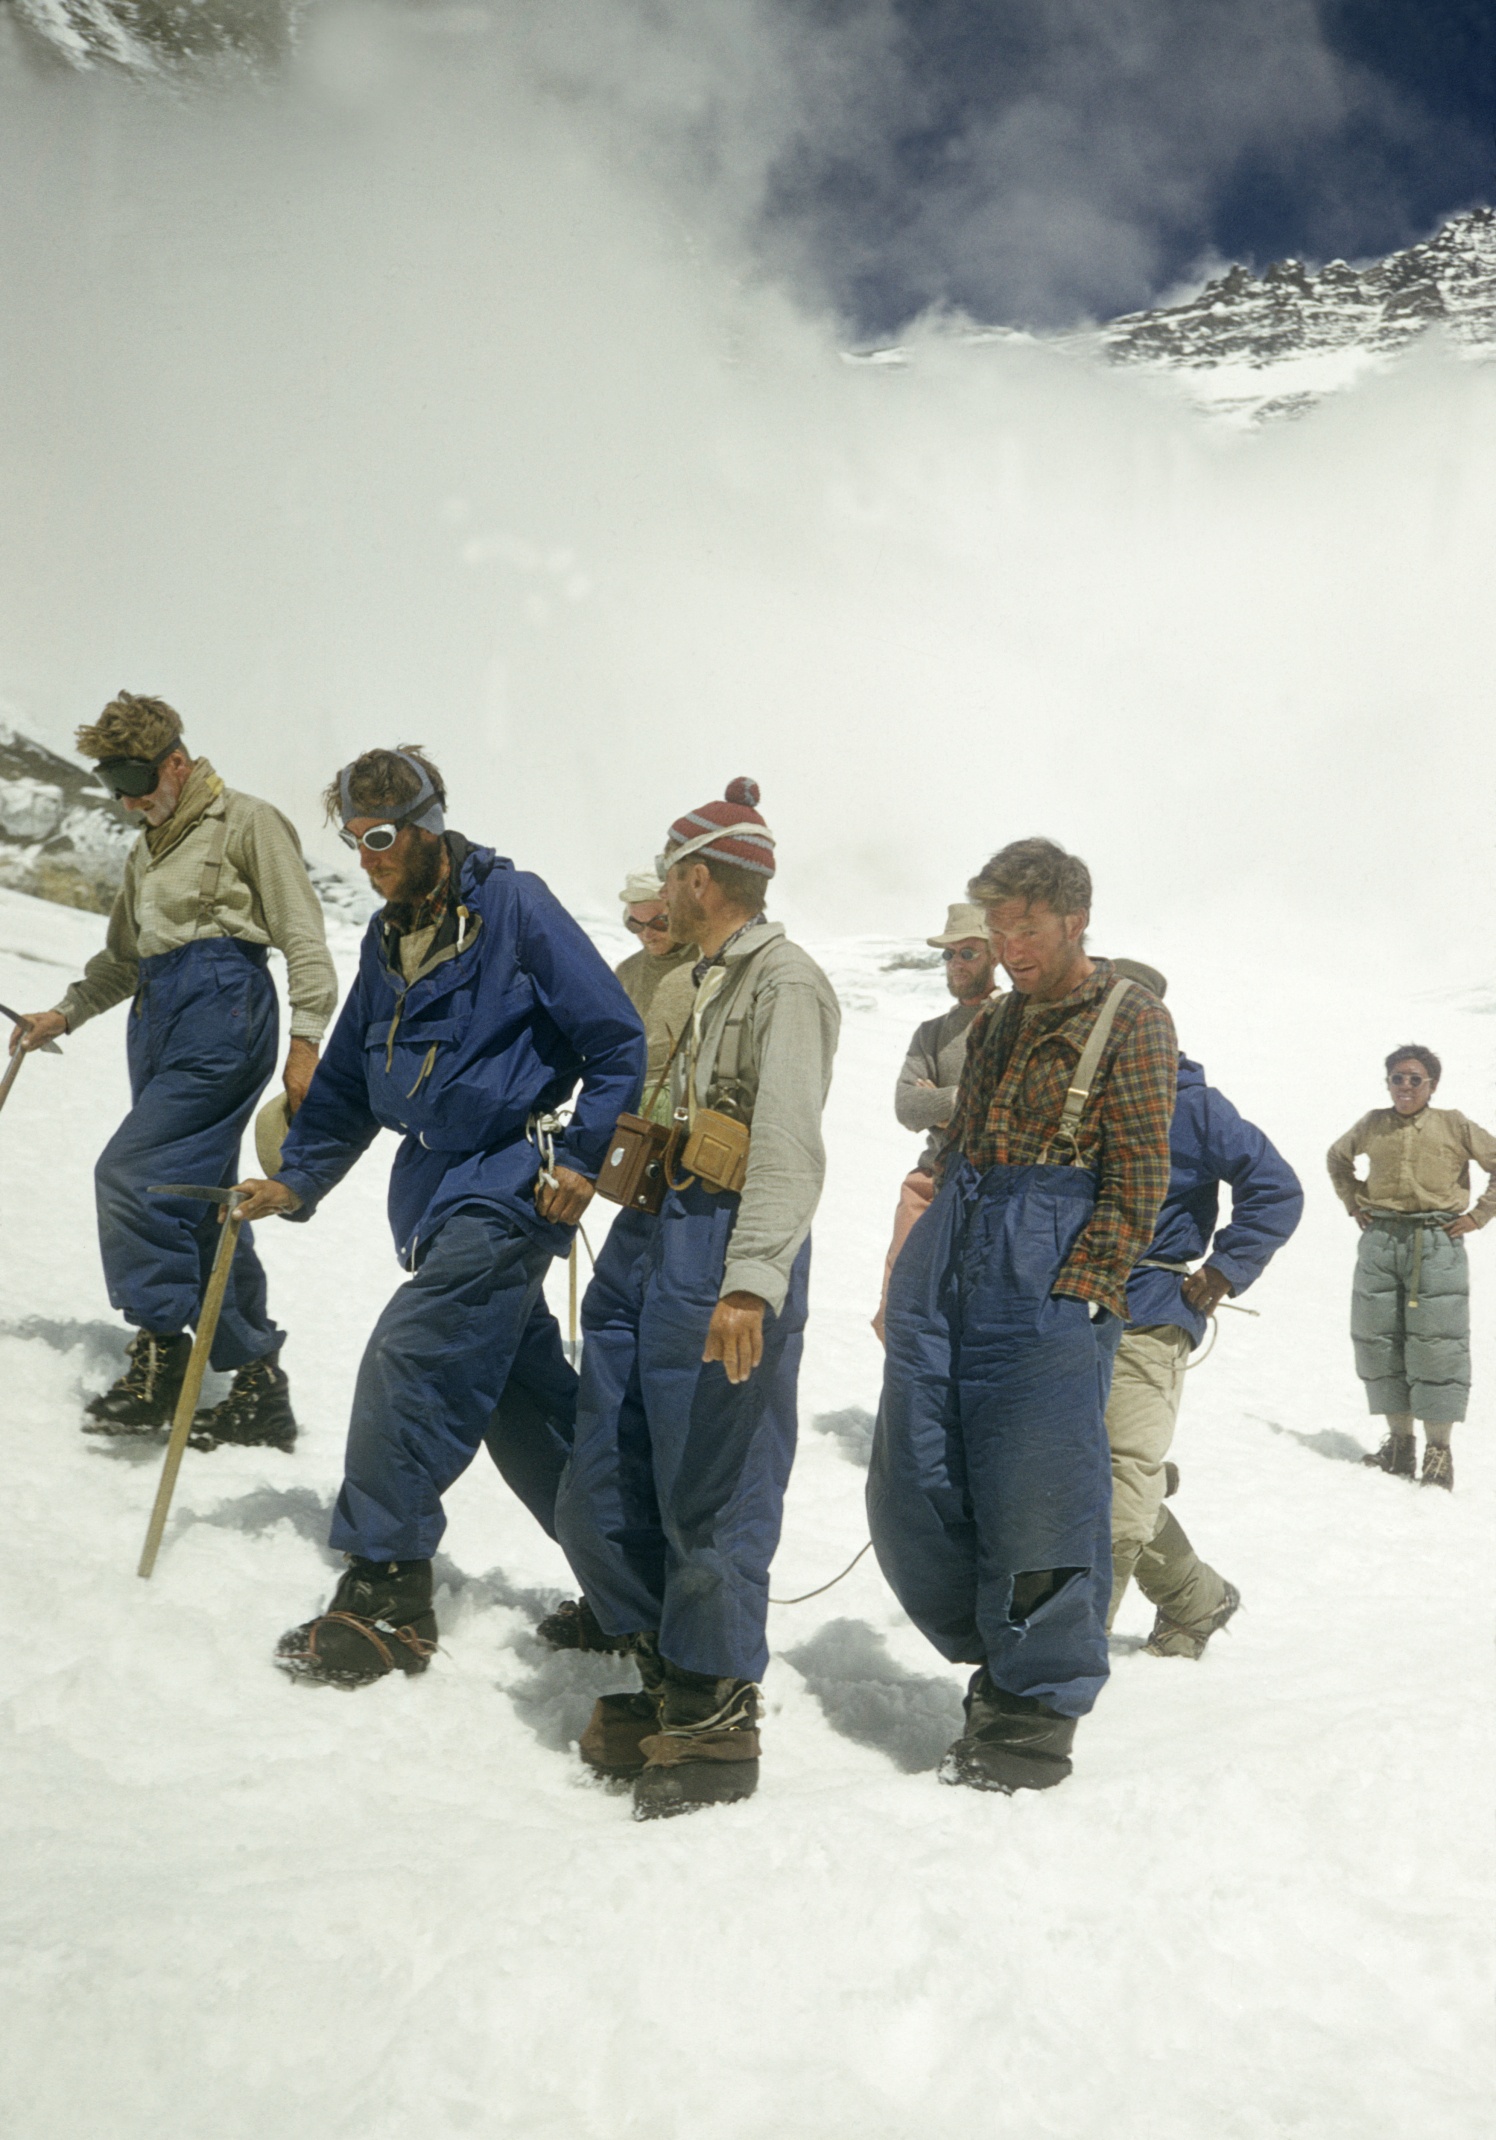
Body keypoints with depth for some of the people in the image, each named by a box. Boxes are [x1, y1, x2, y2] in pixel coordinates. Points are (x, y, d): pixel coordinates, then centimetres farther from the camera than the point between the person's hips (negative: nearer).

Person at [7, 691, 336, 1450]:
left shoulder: (246, 822, 0)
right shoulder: (147, 851, 24)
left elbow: (301, 935, -6)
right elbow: (123, 958, 34)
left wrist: (306, 1038, -15)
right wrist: (64, 1014, 22)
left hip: (222, 1004, -8)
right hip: (158, 1014, 8)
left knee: (132, 1172, -20)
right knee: (198, 1199, 5)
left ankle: (159, 1355, -14)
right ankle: (259, 1387, 9)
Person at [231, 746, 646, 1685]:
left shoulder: (513, 905, -10)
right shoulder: (388, 939, 13)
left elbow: (618, 1043, -10)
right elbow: (349, 1082, 22)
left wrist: (581, 1156, -15)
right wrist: (299, 1180, 15)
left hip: (509, 1180, -8)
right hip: (435, 1187, 8)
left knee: (408, 1359, -17)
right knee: (523, 1395, 13)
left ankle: (387, 1592, -8)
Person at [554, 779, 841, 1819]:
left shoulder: (786, 980, -11)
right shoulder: (708, 981, 19)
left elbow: (789, 1146, -22)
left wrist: (753, 1281, -32)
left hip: (722, 1253, -10)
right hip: (650, 1240, 10)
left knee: (710, 1497, -2)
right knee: (603, 1492, 12)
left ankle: (716, 1724, 12)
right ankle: (669, 1684, 28)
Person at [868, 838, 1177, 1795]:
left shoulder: (1130, 1018, -3)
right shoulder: (999, 1019, 19)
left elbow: (1141, 1175, -8)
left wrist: (1081, 1289, -15)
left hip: (1049, 1281, -7)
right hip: (952, 1259, 7)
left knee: (1032, 1500, -3)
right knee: (912, 1488, 6)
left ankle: (1036, 1712, 11)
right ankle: (999, 1652, 26)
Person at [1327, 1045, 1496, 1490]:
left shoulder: (1454, 1126, 1)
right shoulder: (1373, 1125, 10)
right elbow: (1338, 1157, 28)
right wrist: (1354, 1204, 18)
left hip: (1437, 1244, -3)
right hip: (1380, 1241, 4)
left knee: (1436, 1345, -5)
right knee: (1378, 1341, 5)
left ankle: (1438, 1451, 2)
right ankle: (1400, 1441, 16)